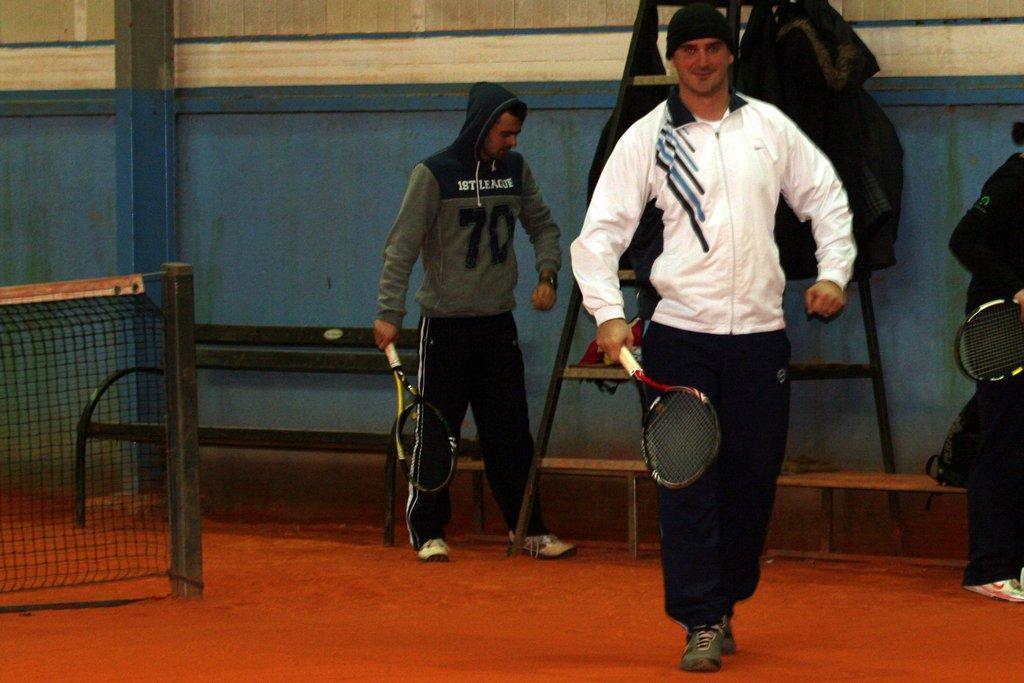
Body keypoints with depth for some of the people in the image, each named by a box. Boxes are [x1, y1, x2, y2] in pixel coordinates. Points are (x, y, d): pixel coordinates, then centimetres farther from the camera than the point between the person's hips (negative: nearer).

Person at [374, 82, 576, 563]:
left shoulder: (514, 169, 6)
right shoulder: (434, 174, -9)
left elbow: (542, 226, 17)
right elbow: (402, 247, -10)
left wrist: (547, 275, 0)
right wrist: (389, 313, -17)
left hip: (499, 322, 4)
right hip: (445, 324, -4)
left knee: (511, 433, 7)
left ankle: (528, 528, 13)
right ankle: (427, 531, 9)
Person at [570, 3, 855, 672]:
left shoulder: (769, 127, 9)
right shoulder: (647, 139, 1)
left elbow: (826, 197, 18)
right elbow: (601, 231, -2)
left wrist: (834, 272, 4)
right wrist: (608, 313, -14)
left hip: (760, 333, 3)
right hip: (682, 334, -3)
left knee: (753, 477, 6)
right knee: (689, 480, -8)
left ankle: (724, 605, 21)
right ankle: (702, 625, -6)